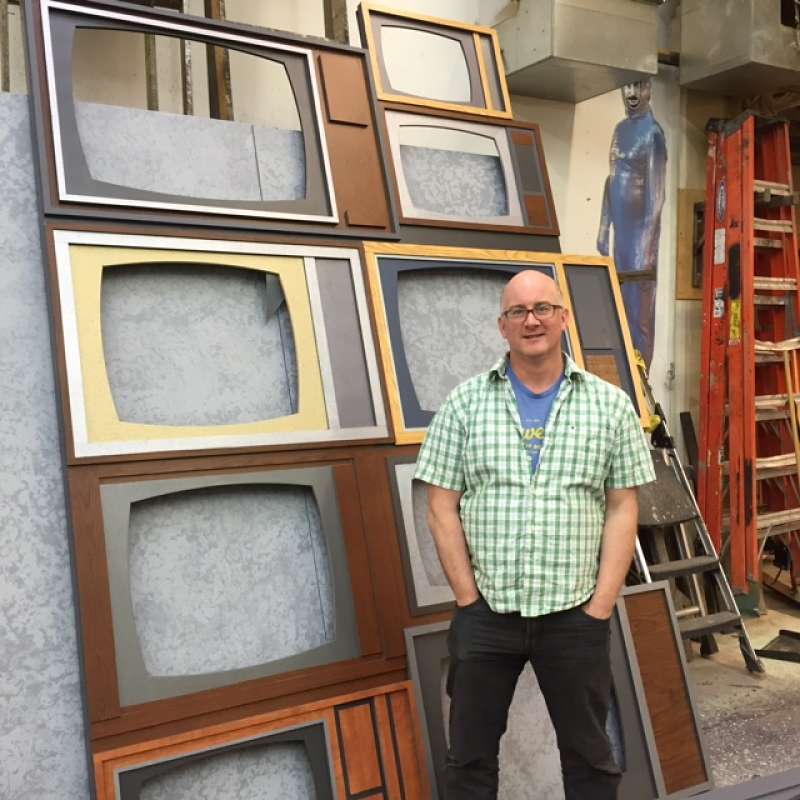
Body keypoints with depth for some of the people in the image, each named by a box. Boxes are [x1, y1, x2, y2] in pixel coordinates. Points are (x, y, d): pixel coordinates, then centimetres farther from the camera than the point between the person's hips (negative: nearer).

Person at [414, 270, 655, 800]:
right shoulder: (464, 403, 1)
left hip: (576, 617, 0)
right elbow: (442, 508, 0)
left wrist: (599, 608, -6)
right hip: (485, 614, 0)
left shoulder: (611, 405, 1)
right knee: (471, 757, 13)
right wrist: (470, 599, -6)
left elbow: (623, 510, 0)